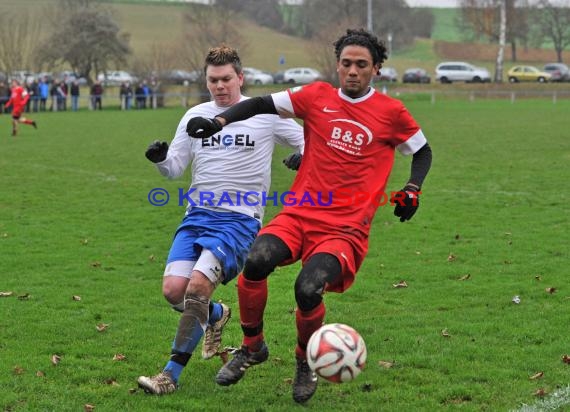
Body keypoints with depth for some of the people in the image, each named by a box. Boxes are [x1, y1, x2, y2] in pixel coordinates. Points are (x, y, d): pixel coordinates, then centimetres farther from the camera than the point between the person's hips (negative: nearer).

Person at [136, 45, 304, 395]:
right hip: (198, 215, 5)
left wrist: (304, 155, -13)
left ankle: (172, 374, -13)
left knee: (197, 285, -23)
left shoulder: (266, 114, 2)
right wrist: (161, 158, -9)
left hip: (240, 219, -4)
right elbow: (176, 167, 14)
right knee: (174, 289, -11)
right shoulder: (195, 116, 12)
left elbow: (308, 140, 10)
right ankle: (216, 316, 26)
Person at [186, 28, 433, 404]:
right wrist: (219, 122, 2)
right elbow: (263, 104, 15)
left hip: (346, 229, -2)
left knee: (308, 289, -28)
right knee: (256, 261, -27)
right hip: (300, 214, 3)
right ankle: (252, 348, 1)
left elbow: (422, 150, 19)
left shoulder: (391, 112, 4)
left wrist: (413, 189, 3)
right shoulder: (318, 97, 8)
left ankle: (307, 362, 7)